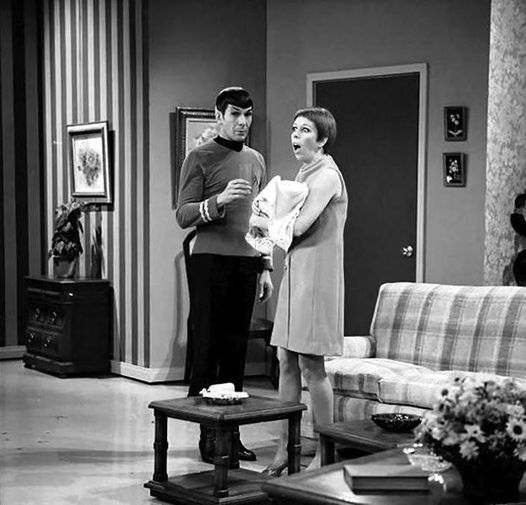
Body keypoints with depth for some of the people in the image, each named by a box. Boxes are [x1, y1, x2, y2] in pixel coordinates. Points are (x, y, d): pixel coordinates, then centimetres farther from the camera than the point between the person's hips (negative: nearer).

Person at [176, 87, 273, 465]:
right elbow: (183, 216, -7)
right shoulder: (200, 159, -1)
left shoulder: (256, 160, 16)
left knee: (237, 348, 6)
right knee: (207, 346, -3)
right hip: (210, 260, -5)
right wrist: (219, 200, -23)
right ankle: (207, 433, 2)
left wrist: (265, 267, 15)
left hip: (246, 263, 5)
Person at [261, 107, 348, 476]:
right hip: (295, 271, 9)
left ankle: (324, 455, 5)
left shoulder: (327, 175, -12)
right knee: (287, 362, 9)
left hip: (316, 275, -9)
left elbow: (299, 226, -19)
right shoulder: (305, 173, 18)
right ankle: (285, 448, 16)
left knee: (311, 365, -5)